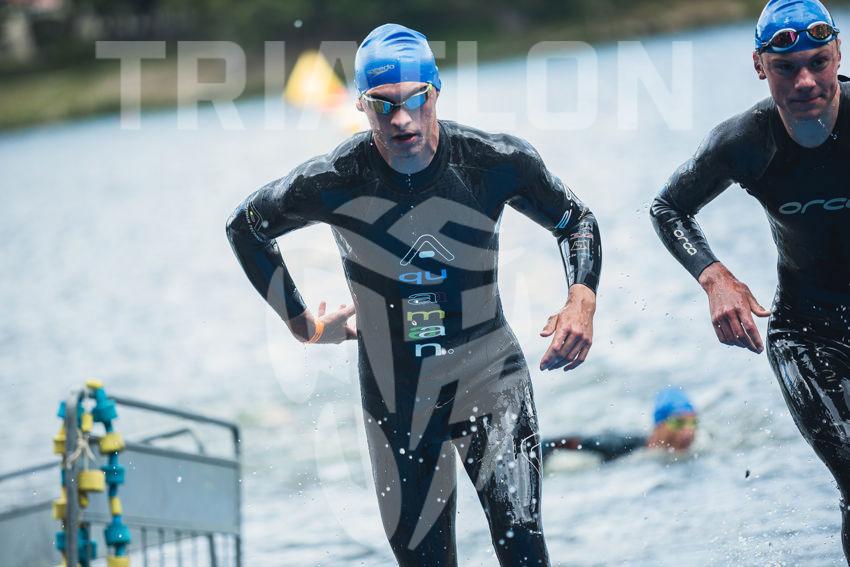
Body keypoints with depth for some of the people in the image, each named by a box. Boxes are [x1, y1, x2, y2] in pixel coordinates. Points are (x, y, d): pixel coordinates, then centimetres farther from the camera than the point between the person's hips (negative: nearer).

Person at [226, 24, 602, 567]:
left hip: (490, 381, -1)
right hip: (397, 396, 1)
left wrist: (582, 300, -13)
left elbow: (576, 221, 5)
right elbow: (246, 227, 6)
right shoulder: (335, 181, -14)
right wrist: (303, 322, 5)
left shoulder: (497, 163, -13)